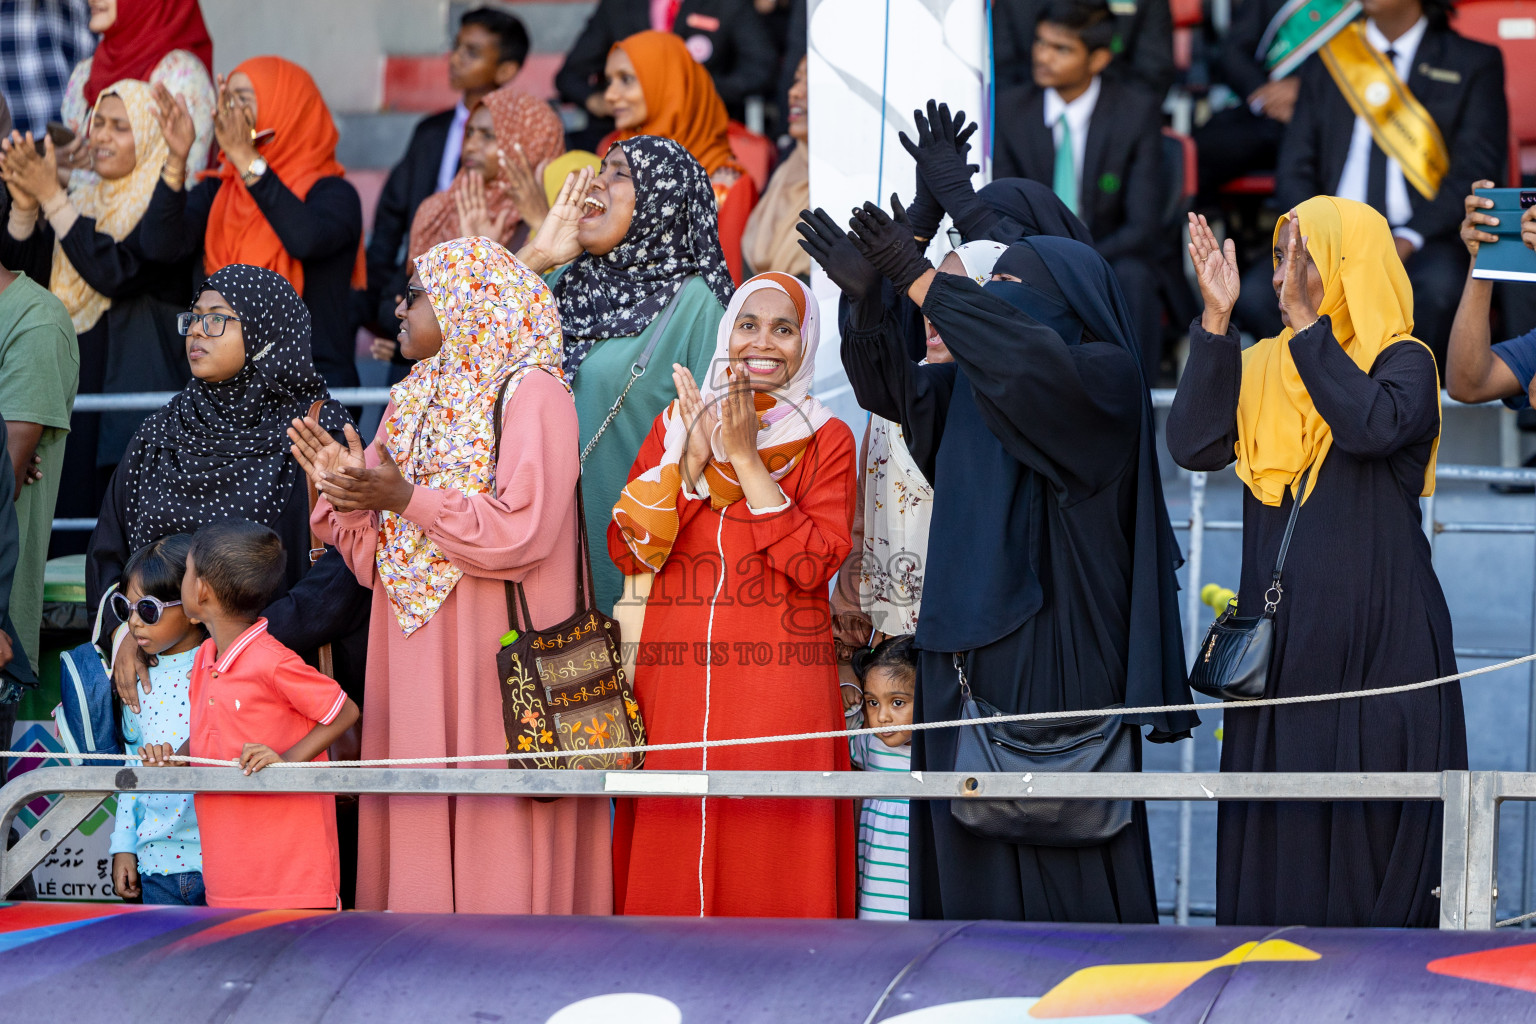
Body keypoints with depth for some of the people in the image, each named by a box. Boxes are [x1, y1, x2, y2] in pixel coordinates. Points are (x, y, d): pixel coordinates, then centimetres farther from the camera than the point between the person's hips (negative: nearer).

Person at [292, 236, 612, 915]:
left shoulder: (529, 394, -6)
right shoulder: (411, 403, 16)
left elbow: (523, 532, -18)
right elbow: (380, 556, 15)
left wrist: (407, 500, -17)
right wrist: (345, 491, -3)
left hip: (497, 655, -7)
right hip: (415, 653, 7)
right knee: (419, 826, 4)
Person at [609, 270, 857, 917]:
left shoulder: (826, 440, 4)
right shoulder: (675, 425, 12)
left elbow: (815, 562, -10)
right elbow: (626, 550, 3)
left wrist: (746, 459, -11)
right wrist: (691, 458, -8)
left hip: (778, 683, -2)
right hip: (675, 679, 2)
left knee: (770, 861, -4)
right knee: (670, 858, 1)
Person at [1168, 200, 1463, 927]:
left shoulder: (1402, 362, -2)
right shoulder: (1263, 367, 12)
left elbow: (1372, 425, -23)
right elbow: (1195, 445, -3)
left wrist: (1308, 323, -15)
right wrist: (1216, 320, -7)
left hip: (1376, 640, -5)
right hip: (1283, 638, 5)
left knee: (1369, 820, -6)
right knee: (1279, 825, 2)